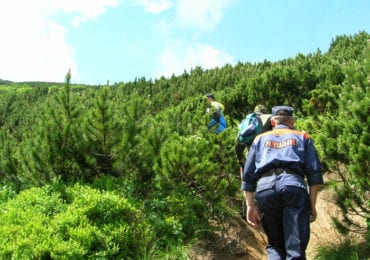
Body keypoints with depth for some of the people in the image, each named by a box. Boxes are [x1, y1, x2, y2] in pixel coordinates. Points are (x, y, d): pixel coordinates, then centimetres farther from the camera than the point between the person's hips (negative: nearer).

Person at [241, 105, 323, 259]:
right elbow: (315, 173, 13)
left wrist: (250, 205, 15)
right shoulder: (302, 137, 25)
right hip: (294, 186, -1)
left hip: (265, 187, 2)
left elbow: (247, 175, 18)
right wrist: (312, 205, 12)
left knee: (275, 245, 13)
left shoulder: (260, 139, 28)